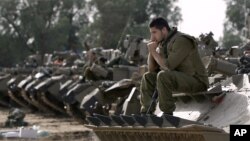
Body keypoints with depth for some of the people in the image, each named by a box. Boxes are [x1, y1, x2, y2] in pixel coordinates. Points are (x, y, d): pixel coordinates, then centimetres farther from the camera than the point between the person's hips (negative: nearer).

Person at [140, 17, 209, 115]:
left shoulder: (181, 41, -18)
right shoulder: (162, 43, 10)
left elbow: (168, 66, -26)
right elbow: (152, 69, 12)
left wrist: (154, 52, -15)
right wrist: (151, 51, -2)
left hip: (197, 81, -9)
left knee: (163, 76, -31)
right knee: (148, 77, 6)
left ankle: (168, 114, -23)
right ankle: (145, 112, 5)